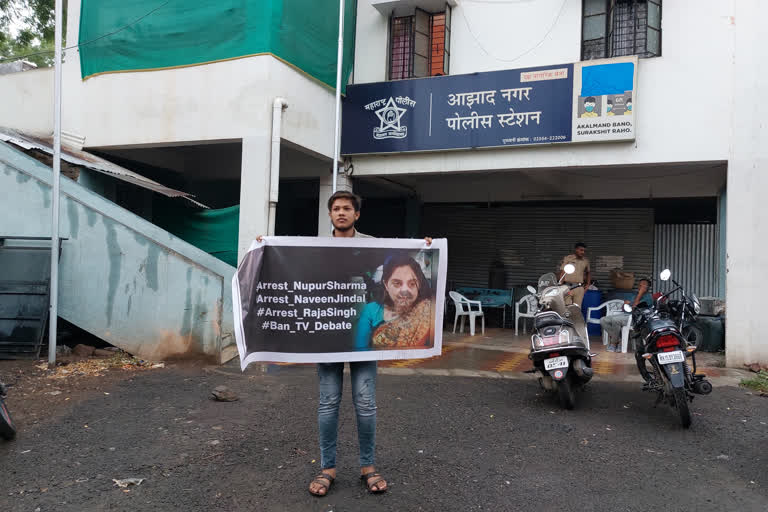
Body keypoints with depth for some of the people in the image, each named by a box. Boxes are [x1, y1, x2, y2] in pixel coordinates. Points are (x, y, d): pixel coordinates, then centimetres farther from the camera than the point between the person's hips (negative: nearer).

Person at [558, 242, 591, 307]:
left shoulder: (586, 261, 13)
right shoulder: (567, 258, 1)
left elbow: (588, 272, 30)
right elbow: (562, 272, -4)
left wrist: (587, 284, 19)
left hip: (579, 288, 3)